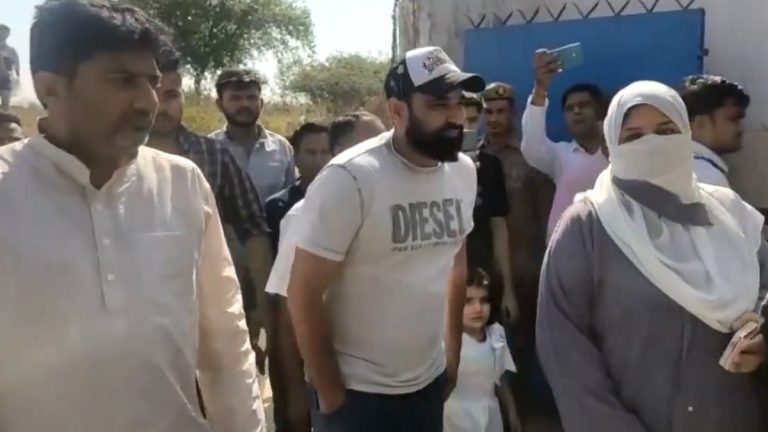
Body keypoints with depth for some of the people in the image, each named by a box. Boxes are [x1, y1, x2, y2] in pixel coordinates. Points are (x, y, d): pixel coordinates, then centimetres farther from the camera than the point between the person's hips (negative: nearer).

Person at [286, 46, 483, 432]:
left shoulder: (463, 171, -1)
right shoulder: (350, 179, -19)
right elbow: (304, 293, -16)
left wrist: (453, 353, 12)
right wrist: (330, 394, -10)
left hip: (430, 382, 6)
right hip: (356, 391, -5)